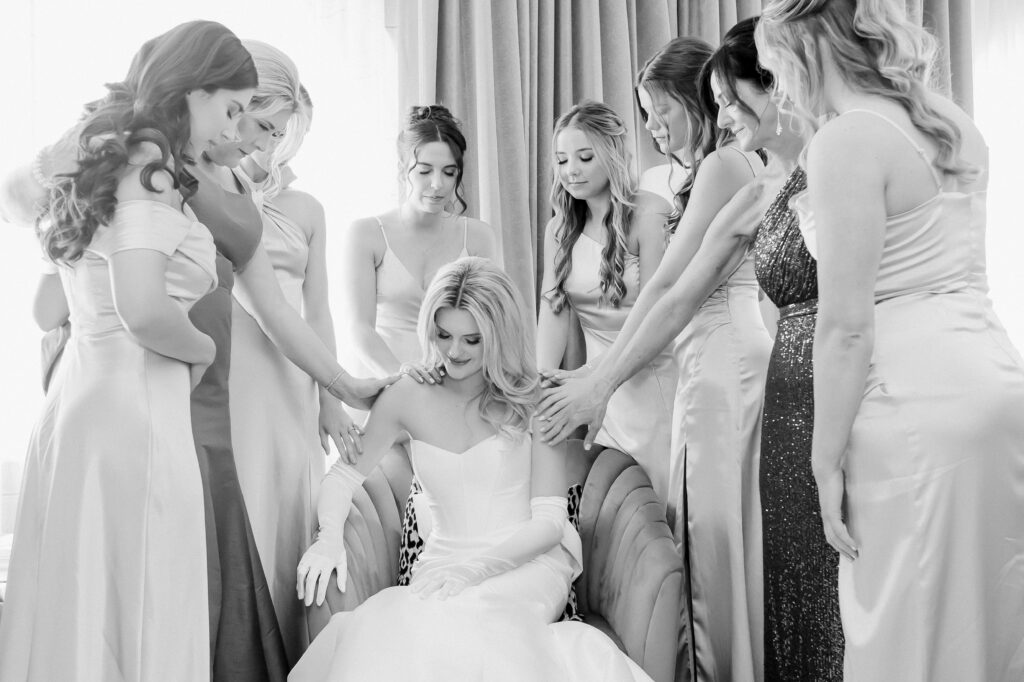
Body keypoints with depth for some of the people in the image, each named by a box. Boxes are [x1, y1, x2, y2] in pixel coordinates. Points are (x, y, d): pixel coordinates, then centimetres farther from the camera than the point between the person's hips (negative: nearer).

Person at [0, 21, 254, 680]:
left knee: (80, 607, 13)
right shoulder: (148, 164, -10)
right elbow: (143, 310, -22)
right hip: (132, 410, -9)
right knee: (139, 619, -1)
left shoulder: (111, 154, 17)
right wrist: (202, 348, -2)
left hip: (81, 398, 9)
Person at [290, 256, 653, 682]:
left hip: (526, 562, -3)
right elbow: (345, 475, 12)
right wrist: (329, 538, -10)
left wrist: (477, 567, -23)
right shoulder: (407, 399, 2)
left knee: (466, 620, -37)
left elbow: (548, 522, -7)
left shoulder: (532, 400, -5)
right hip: (445, 563, 4)